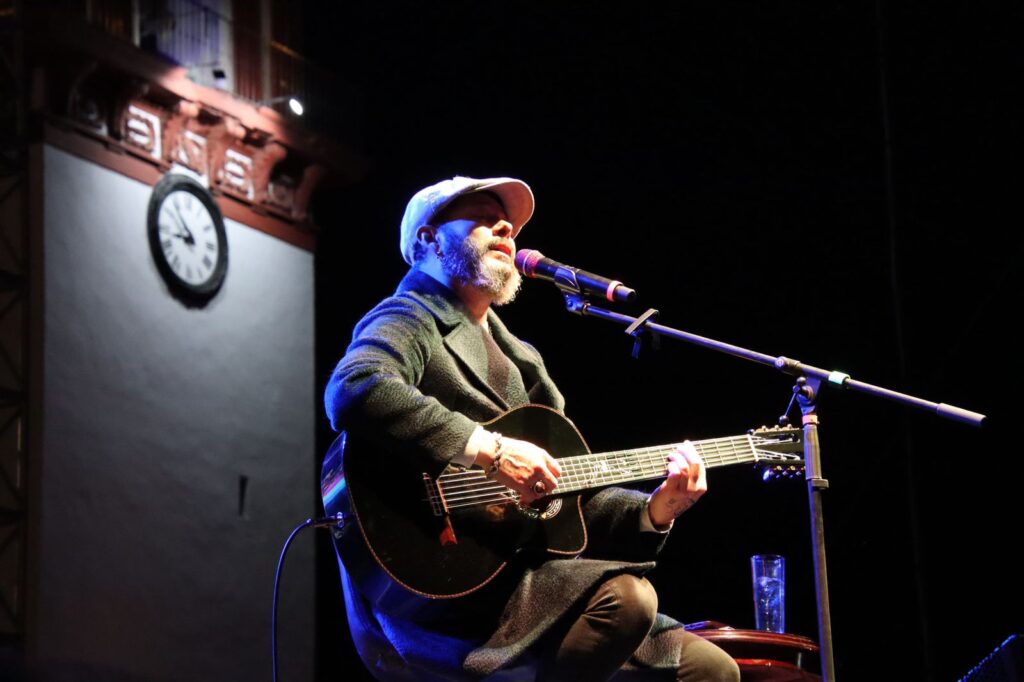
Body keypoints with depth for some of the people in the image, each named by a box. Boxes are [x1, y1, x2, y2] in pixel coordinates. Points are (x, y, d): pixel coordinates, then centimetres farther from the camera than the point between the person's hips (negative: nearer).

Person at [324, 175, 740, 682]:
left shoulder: (519, 358, 24)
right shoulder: (411, 319, -1)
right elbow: (353, 391, -26)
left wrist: (654, 511, 1)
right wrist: (490, 450, -26)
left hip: (521, 590, 8)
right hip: (431, 605, -8)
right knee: (624, 595, -28)